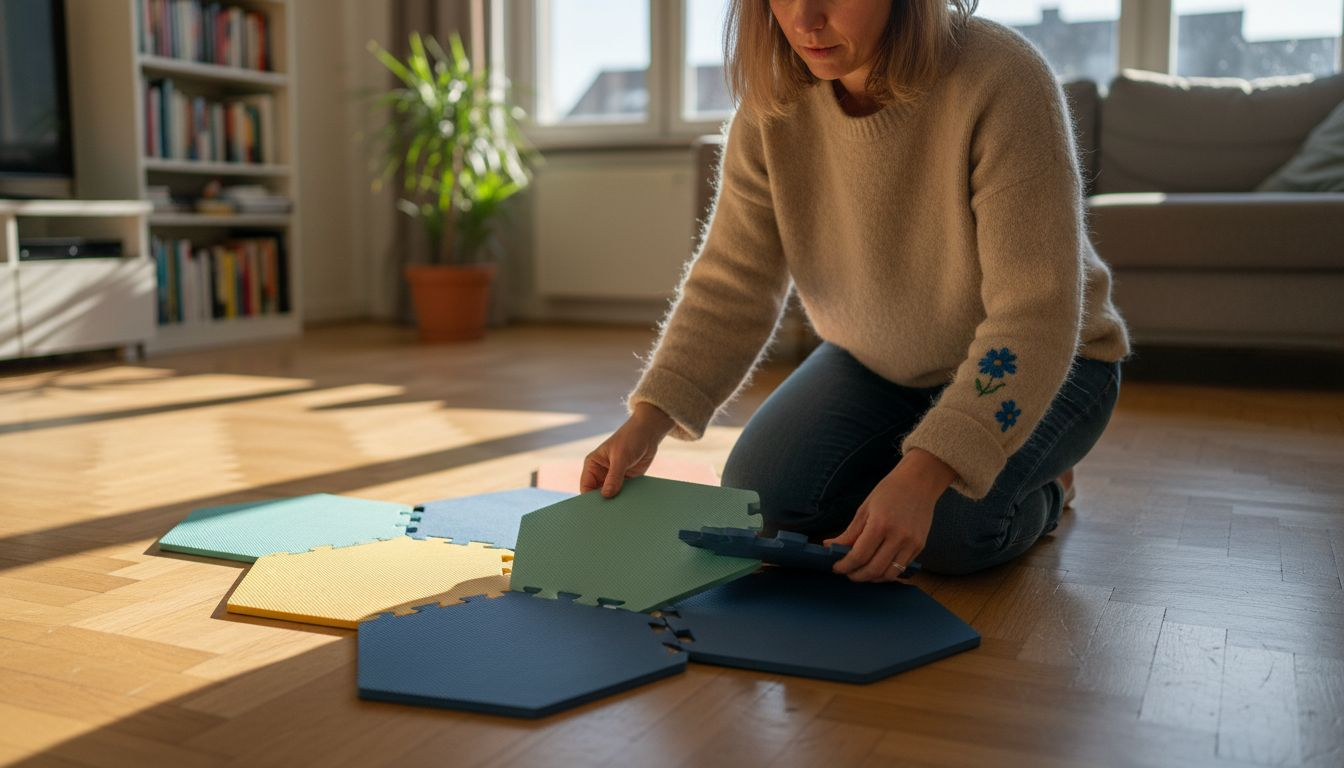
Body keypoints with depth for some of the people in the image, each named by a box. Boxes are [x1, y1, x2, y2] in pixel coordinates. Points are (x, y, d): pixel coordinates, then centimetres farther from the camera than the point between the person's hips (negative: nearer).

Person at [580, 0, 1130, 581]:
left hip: (1038, 361, -4)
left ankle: (1041, 487, 8)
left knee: (950, 524, -28)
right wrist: (650, 417, -28)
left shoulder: (1001, 82, -31)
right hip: (874, 359, 4)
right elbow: (732, 283, -14)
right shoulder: (775, 98, -15)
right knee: (762, 497, -14)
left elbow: (1032, 315, -34)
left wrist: (923, 475, -46)